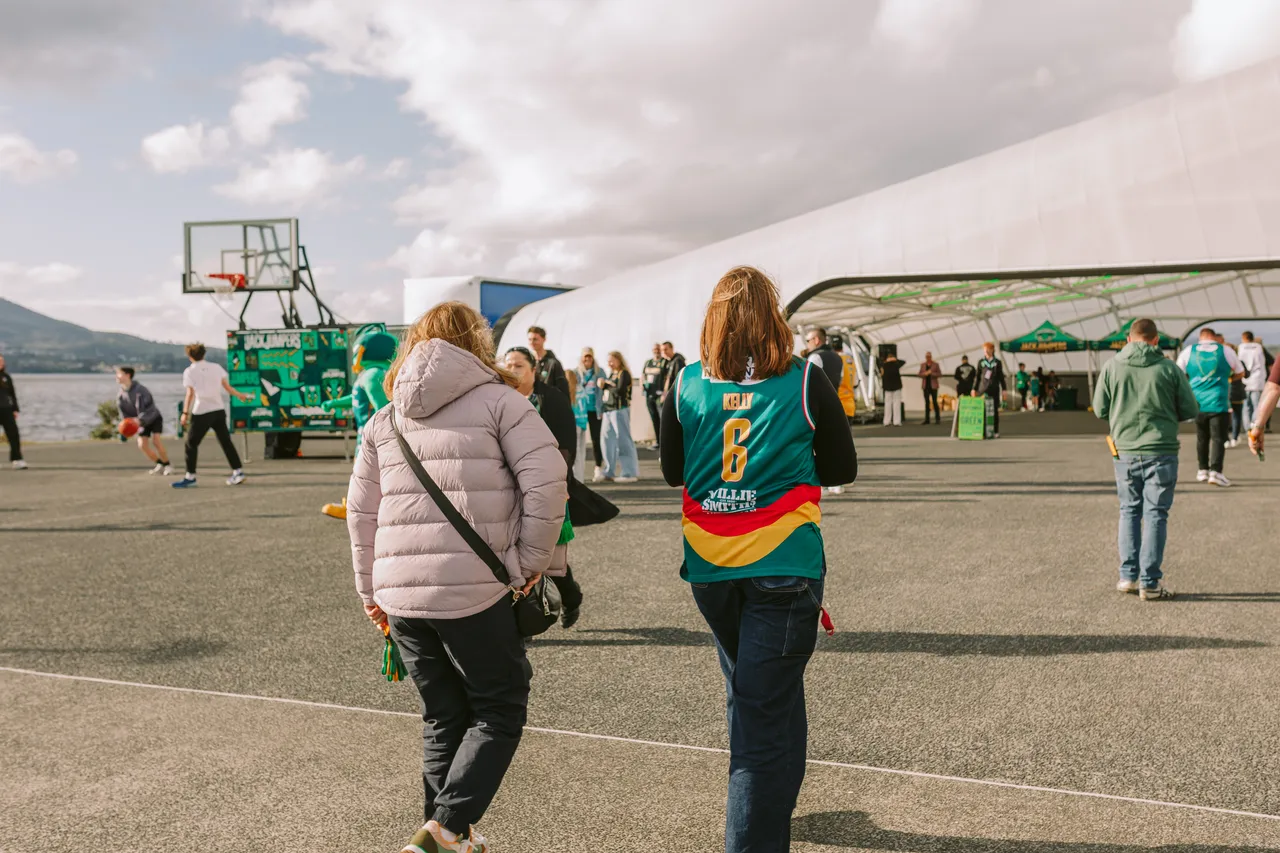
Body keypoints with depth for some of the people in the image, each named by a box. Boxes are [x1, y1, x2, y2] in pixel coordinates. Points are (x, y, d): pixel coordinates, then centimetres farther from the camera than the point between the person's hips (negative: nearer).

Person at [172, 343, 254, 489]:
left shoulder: (189, 372, -5)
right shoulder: (216, 367, 6)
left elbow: (190, 394, -13)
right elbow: (227, 387, 10)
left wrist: (185, 413, -12)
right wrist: (240, 395, 25)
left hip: (201, 413, -5)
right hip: (219, 411, 5)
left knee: (191, 444, 5)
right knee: (226, 442, 10)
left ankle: (190, 477, 6)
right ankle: (237, 472, 8)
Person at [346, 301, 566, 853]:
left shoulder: (385, 420, 15)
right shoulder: (497, 399, 1)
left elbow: (361, 513, 14)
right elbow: (547, 481, -10)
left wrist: (371, 593, 22)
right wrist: (532, 560, 0)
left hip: (399, 594, 5)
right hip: (476, 590, -5)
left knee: (443, 718, 18)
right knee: (499, 713, 9)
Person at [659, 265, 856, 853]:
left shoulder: (686, 385, -2)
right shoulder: (806, 382, -7)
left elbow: (672, 472, 9)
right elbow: (842, 469, 3)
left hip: (708, 567, 4)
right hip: (784, 565, -4)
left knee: (750, 693, 24)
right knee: (768, 708, 2)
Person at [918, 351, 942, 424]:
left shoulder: (936, 364, 0)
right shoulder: (923, 365, 10)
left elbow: (940, 374, -3)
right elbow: (920, 374, 11)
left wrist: (931, 373, -17)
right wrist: (924, 374, -11)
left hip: (933, 386, -3)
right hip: (925, 386, 3)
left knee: (935, 402, -8)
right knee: (927, 402, 3)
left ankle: (938, 418, -2)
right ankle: (927, 419, 5)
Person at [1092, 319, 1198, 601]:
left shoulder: (1111, 367, -2)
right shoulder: (1169, 368, -4)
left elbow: (1099, 409, 3)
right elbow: (1191, 410, 1)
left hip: (1125, 452, 2)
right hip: (1161, 451, -2)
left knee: (1129, 512, 15)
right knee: (1155, 514, 4)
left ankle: (1128, 575, 15)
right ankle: (1150, 583, 5)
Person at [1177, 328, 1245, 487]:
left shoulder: (1188, 352, 2)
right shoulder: (1226, 351, 1)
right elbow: (1240, 373, 16)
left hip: (1197, 403, 3)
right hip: (1219, 402, -2)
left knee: (1202, 438, 15)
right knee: (1218, 438, -2)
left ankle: (1203, 471, 21)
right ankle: (1215, 472, -14)